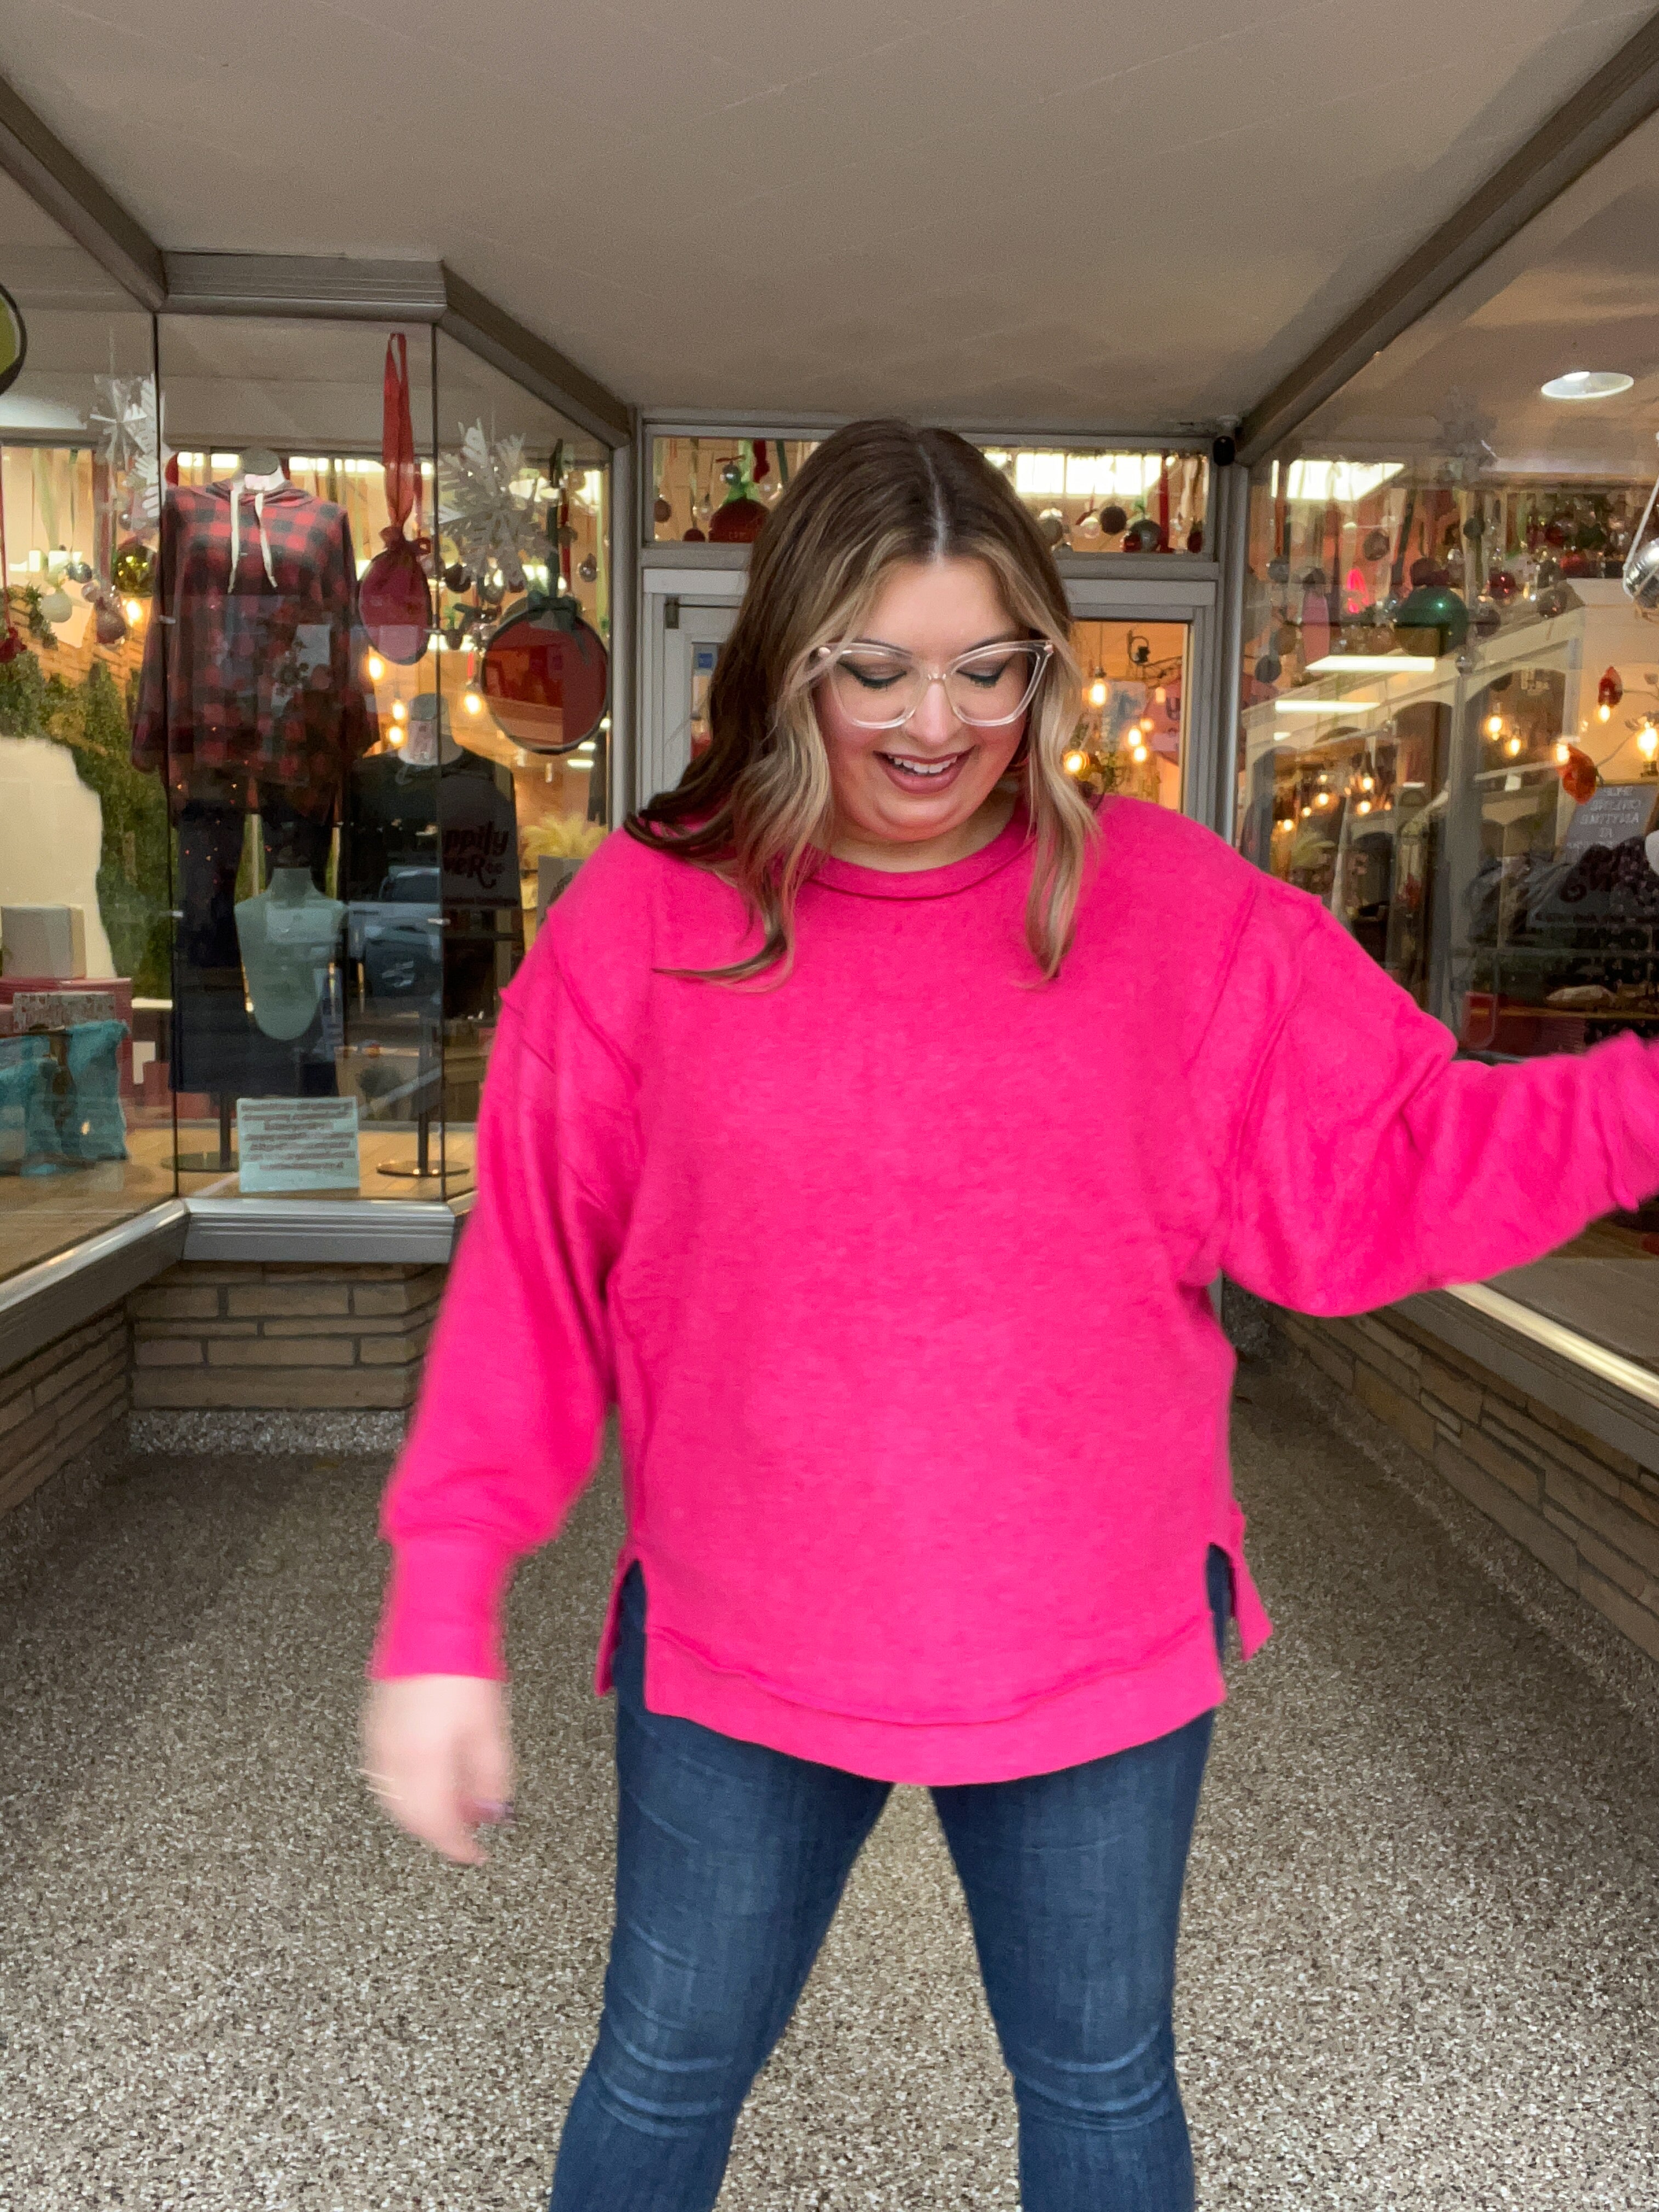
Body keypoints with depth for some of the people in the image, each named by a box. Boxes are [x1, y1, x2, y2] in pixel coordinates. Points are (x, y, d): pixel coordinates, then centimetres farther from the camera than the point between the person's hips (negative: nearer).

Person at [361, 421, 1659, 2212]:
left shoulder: (1171, 901, -7)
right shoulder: (641, 918, -9)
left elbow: (1381, 1170, -4)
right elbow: (529, 1290, -8)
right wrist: (443, 1614, -9)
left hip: (1100, 1644, 1)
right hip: (739, 1652, 0)